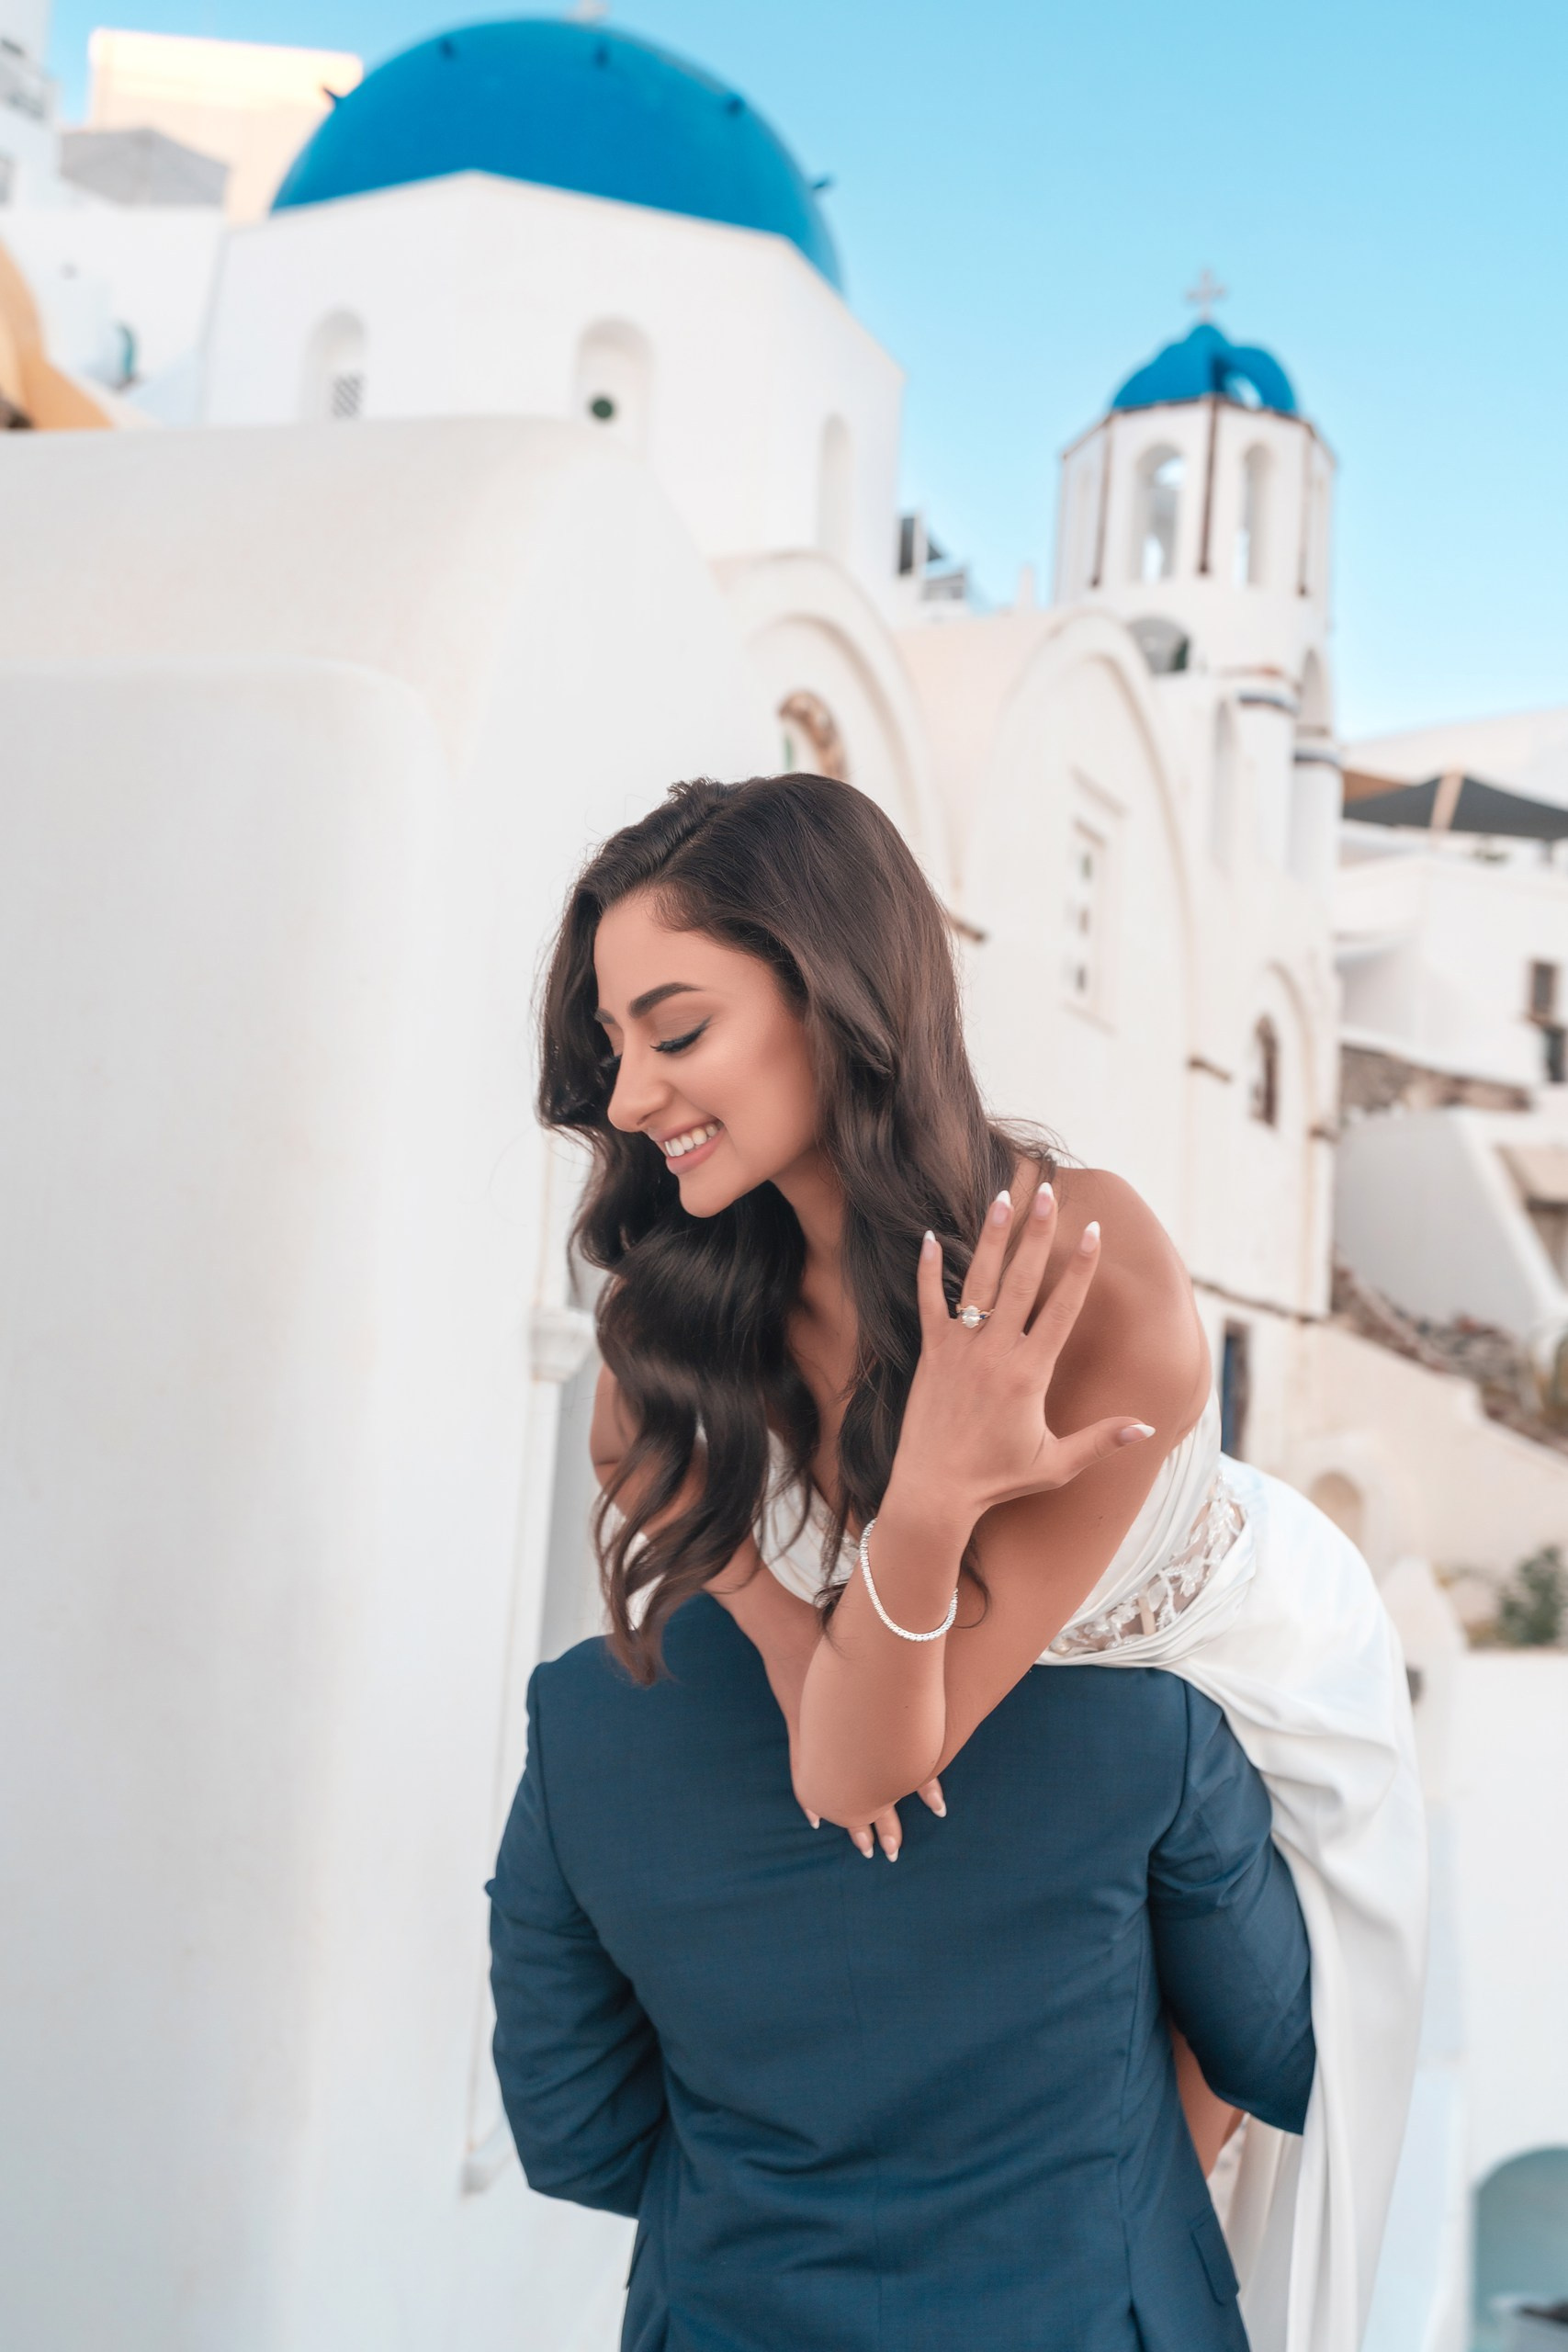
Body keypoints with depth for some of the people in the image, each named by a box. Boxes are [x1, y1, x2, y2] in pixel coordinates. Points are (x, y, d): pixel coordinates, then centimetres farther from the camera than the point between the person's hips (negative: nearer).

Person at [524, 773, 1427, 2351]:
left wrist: (924, 1512, -54)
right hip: (1016, 1702, 4)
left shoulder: (1099, 1290, -42)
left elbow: (876, 1761, -38)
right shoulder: (700, 1275, -27)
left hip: (1261, 1702, -4)